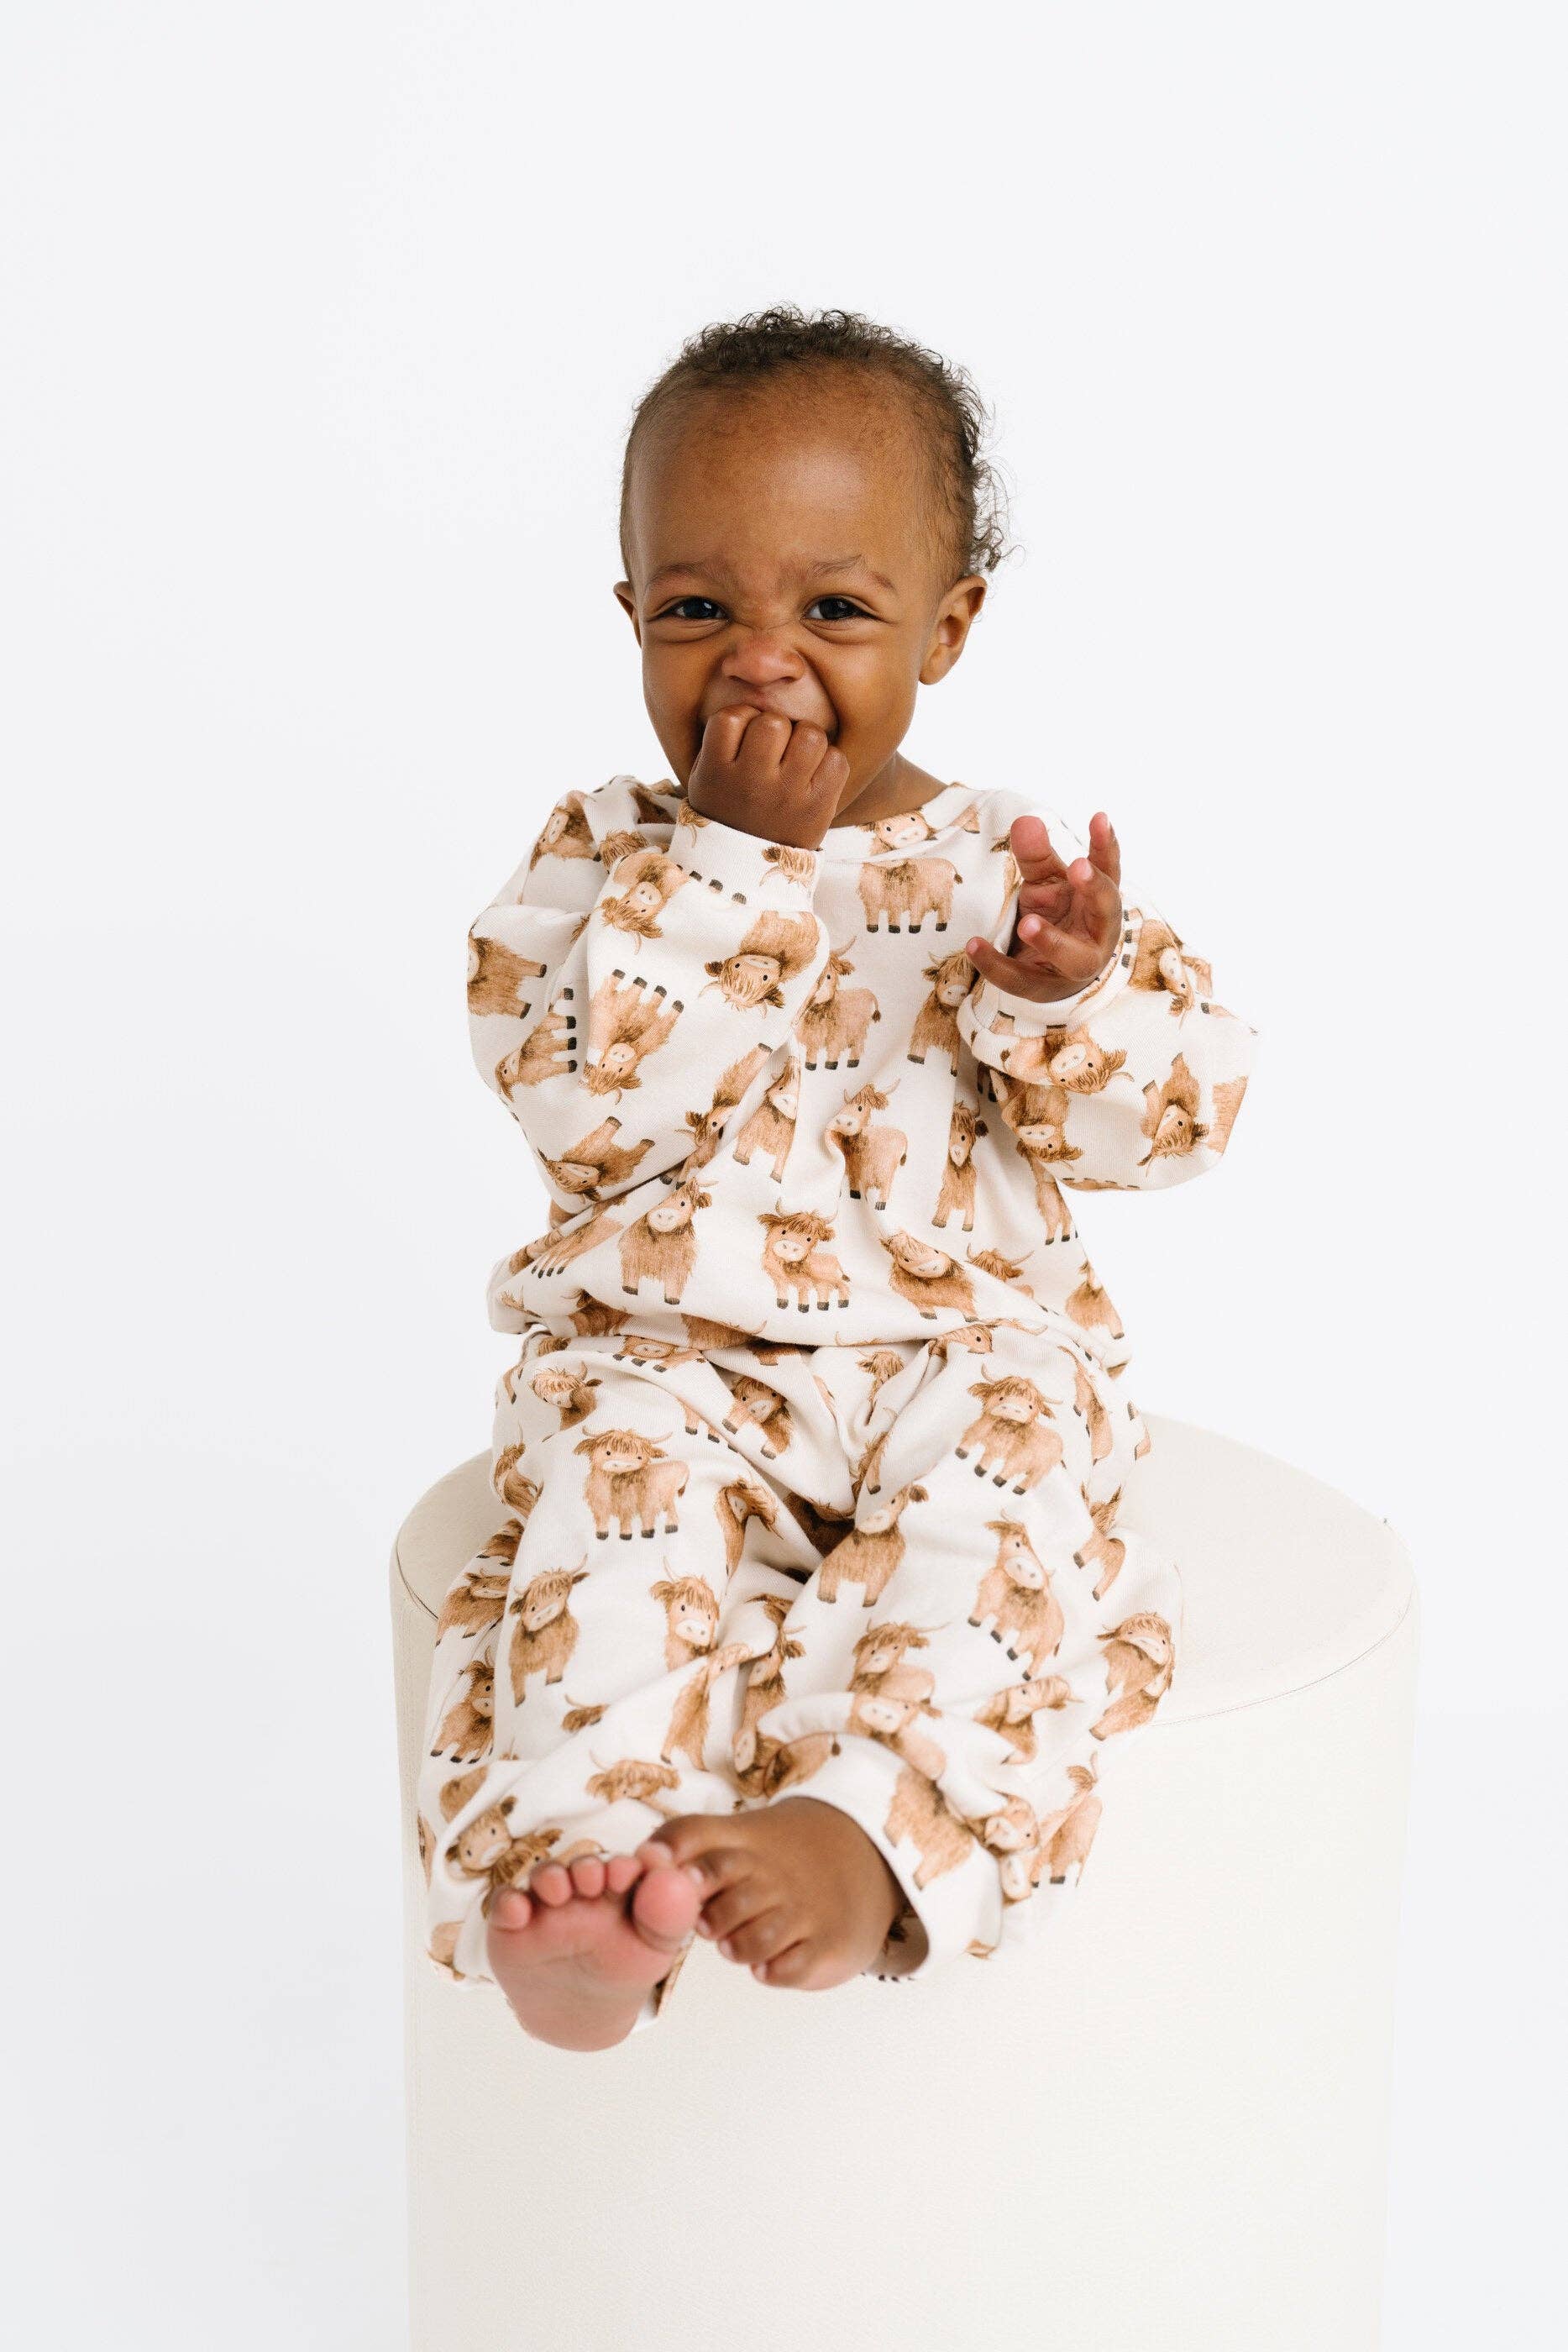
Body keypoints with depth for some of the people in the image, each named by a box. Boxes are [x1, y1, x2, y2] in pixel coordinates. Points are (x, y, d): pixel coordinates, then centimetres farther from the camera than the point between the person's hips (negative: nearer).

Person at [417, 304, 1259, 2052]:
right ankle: (571, 1863, -40)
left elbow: (1169, 1119, -1)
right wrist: (740, 853, -17)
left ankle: (875, 1825, -42)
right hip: (668, 1347, 0)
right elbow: (575, 1097, -15)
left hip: (964, 1340, 1)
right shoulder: (608, 854, 2)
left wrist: (1073, 990, -24)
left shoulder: (1008, 862, 3)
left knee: (996, 1489, -30)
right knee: (622, 1488, -30)